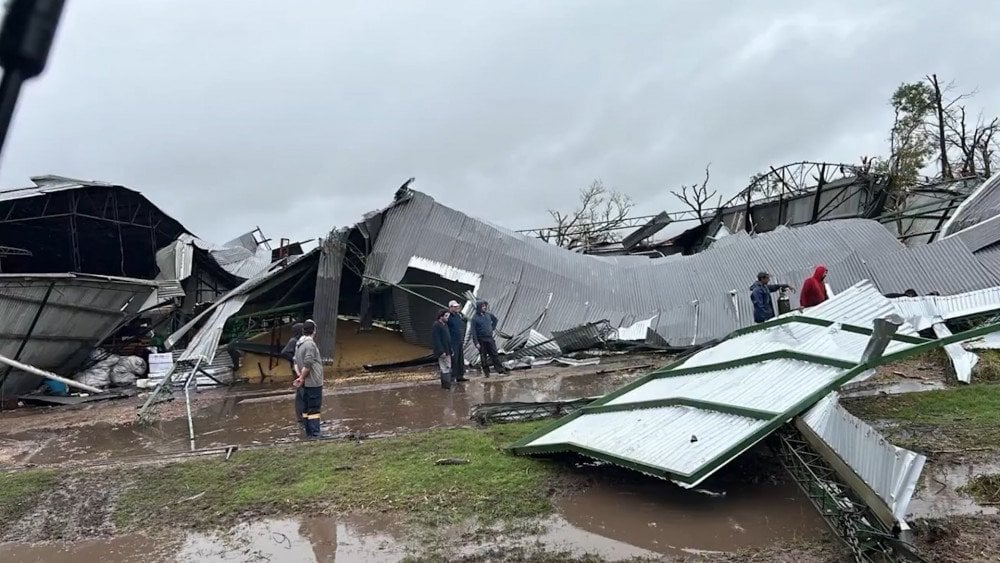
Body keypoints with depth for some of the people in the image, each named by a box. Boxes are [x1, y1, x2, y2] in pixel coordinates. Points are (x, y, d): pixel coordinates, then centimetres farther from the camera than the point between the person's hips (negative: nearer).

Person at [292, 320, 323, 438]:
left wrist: (300, 376, 5)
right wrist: (302, 378, -12)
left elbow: (296, 362, 12)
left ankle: (309, 433, 20)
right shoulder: (310, 344, -18)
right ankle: (315, 434, -6)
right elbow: (307, 365, -23)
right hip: (314, 382, -9)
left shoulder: (299, 344, 10)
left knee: (308, 408, 13)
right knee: (314, 409, -6)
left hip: (307, 383, 9)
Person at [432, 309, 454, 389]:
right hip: (442, 352, -10)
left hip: (447, 351, 10)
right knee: (444, 369, -6)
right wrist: (441, 351, -22)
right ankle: (446, 385, -2)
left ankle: (447, 384, 20)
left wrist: (450, 349, 17)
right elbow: (436, 340, -20)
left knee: (448, 368, 13)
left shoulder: (445, 324, 16)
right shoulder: (436, 325, -14)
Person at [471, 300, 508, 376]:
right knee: (483, 357, 5)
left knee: (495, 354, 2)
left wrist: (492, 328, 13)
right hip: (481, 340, -4)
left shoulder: (488, 314, 4)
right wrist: (476, 343, -16)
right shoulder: (475, 318, -9)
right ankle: (486, 372, 13)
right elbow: (473, 331, -11)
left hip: (490, 338, 4)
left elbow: (495, 319, 26)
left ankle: (501, 370, 2)